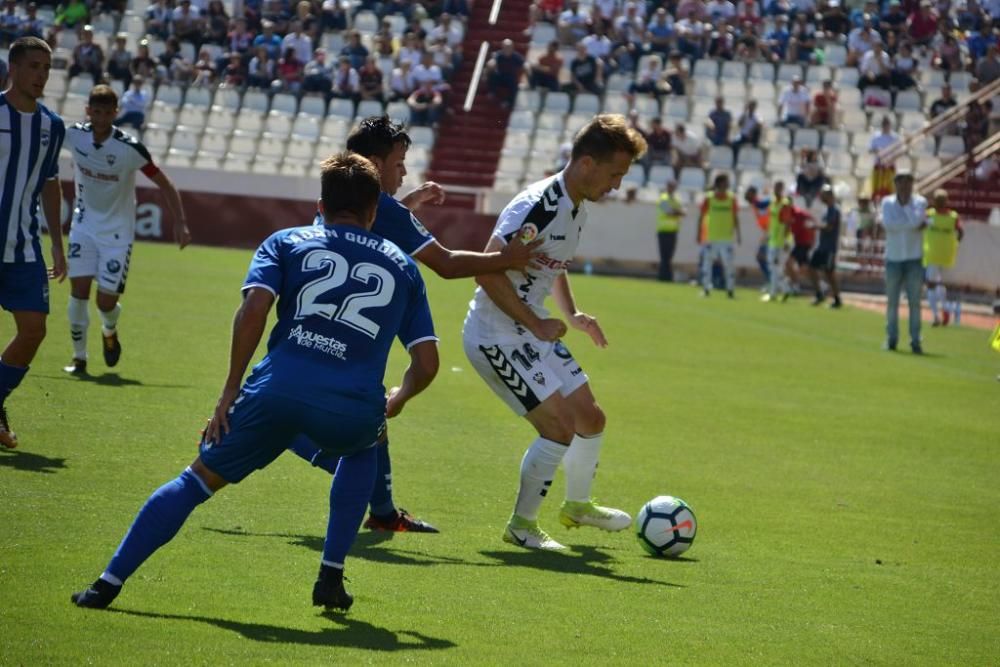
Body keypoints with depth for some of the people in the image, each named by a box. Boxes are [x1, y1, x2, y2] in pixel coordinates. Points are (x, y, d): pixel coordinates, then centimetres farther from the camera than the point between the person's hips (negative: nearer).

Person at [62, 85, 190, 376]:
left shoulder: (130, 148, -21)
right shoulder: (75, 135, -12)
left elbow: (164, 184, -15)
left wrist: (180, 223, -22)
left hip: (117, 230, -2)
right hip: (85, 224, 2)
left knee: (106, 301, -3)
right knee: (79, 289, -10)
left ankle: (110, 331, 33)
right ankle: (79, 357, 6)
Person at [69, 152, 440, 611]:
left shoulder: (286, 242, 19)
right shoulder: (402, 265, 24)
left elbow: (252, 310, 0)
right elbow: (426, 363, 19)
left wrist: (231, 389, 5)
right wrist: (396, 400, 40)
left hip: (277, 391, -1)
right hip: (352, 411, 1)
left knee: (199, 479, 16)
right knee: (362, 452, 37)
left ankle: (109, 582, 9)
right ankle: (331, 578, 27)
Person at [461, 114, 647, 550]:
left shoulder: (577, 207, 7)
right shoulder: (539, 206, -25)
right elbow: (487, 271, -27)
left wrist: (572, 314, 10)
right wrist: (536, 324, -23)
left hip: (533, 331, 10)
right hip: (497, 334, -10)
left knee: (590, 417, 14)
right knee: (560, 426, -15)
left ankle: (578, 505, 37)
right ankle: (522, 525, 2)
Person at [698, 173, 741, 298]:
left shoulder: (731, 199, 2)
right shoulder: (709, 199, -1)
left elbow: (735, 218, 5)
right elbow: (702, 217, 2)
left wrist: (737, 234, 1)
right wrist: (699, 234, 1)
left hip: (727, 237, 0)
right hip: (711, 237, 0)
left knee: (729, 263, -2)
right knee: (707, 261, 0)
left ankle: (730, 289, 5)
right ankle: (706, 288, 9)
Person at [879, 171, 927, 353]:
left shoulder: (920, 202, 1)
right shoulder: (888, 202, 3)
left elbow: (916, 221, -17)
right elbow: (887, 224, -13)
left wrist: (906, 204, -9)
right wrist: (911, 224, -12)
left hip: (914, 258, -1)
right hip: (893, 258, 1)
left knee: (914, 301, -3)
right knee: (892, 301, 5)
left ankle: (915, 341, 0)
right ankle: (891, 339, 12)